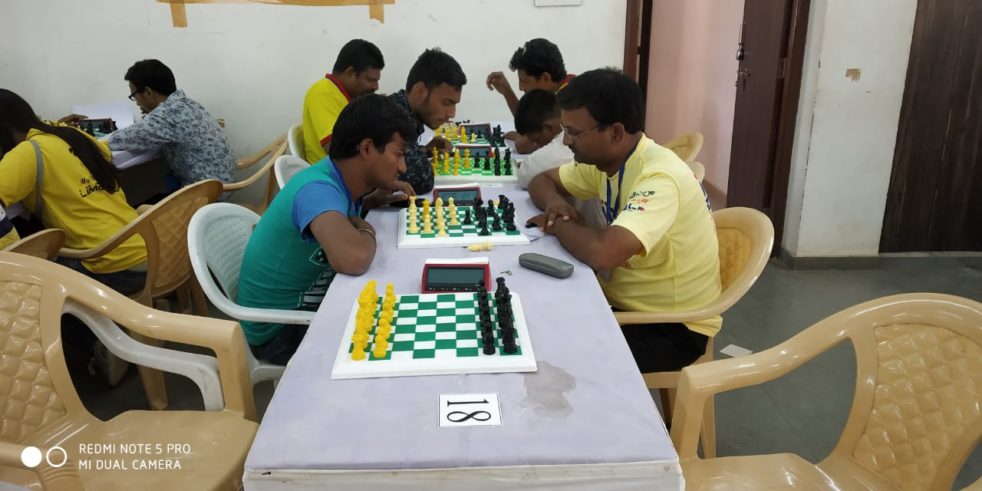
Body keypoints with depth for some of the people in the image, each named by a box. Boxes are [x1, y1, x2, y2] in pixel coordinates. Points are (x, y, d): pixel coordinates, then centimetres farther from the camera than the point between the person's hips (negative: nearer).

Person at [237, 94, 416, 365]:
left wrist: (372, 200, 0)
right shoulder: (318, 188, -29)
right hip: (280, 326, -8)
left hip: (308, 302, 8)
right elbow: (353, 259, -47)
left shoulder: (339, 181, -4)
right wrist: (366, 230, -24)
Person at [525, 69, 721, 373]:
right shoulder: (604, 158, -2)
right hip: (624, 303, 8)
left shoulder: (659, 177, -28)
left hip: (673, 327, -8)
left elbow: (603, 253, -42)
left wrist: (558, 225, -21)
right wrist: (555, 204, -11)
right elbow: (543, 181, 13)